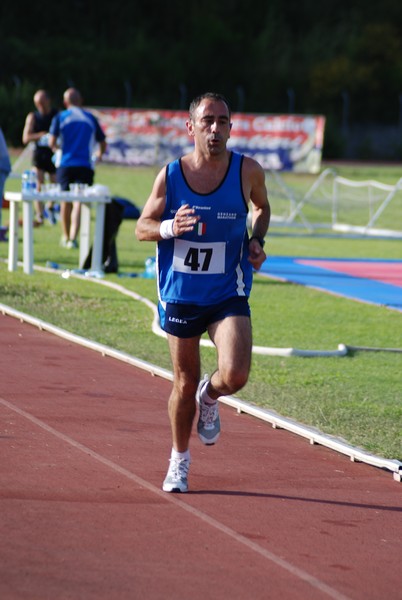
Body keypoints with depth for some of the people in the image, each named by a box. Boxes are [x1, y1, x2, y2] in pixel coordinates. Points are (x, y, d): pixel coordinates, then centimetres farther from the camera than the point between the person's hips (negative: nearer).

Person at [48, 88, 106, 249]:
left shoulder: (60, 118, 2)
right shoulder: (91, 118, 7)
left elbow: (52, 142, -6)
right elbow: (102, 143, 12)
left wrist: (55, 148, 18)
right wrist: (99, 154, 33)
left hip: (65, 164, 0)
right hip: (85, 166, 0)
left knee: (66, 201, 15)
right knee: (79, 201, -6)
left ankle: (66, 236, 28)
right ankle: (73, 237, -22)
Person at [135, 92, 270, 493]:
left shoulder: (247, 171, -6)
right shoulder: (170, 176, -7)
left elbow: (262, 207, 16)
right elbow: (142, 227, 1)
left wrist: (256, 240, -3)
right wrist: (169, 227, -21)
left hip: (228, 296, 0)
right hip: (180, 295, 0)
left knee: (235, 376, -19)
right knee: (184, 384, 10)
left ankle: (210, 398, 18)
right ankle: (179, 459, 34)